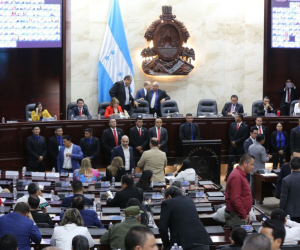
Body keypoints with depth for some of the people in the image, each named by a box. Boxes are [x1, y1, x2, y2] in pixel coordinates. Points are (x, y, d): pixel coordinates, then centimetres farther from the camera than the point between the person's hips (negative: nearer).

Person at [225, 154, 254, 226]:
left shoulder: (240, 175, 16)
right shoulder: (236, 177, -17)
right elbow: (235, 199, -23)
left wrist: (246, 213, 19)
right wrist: (243, 215, -16)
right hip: (236, 217, -10)